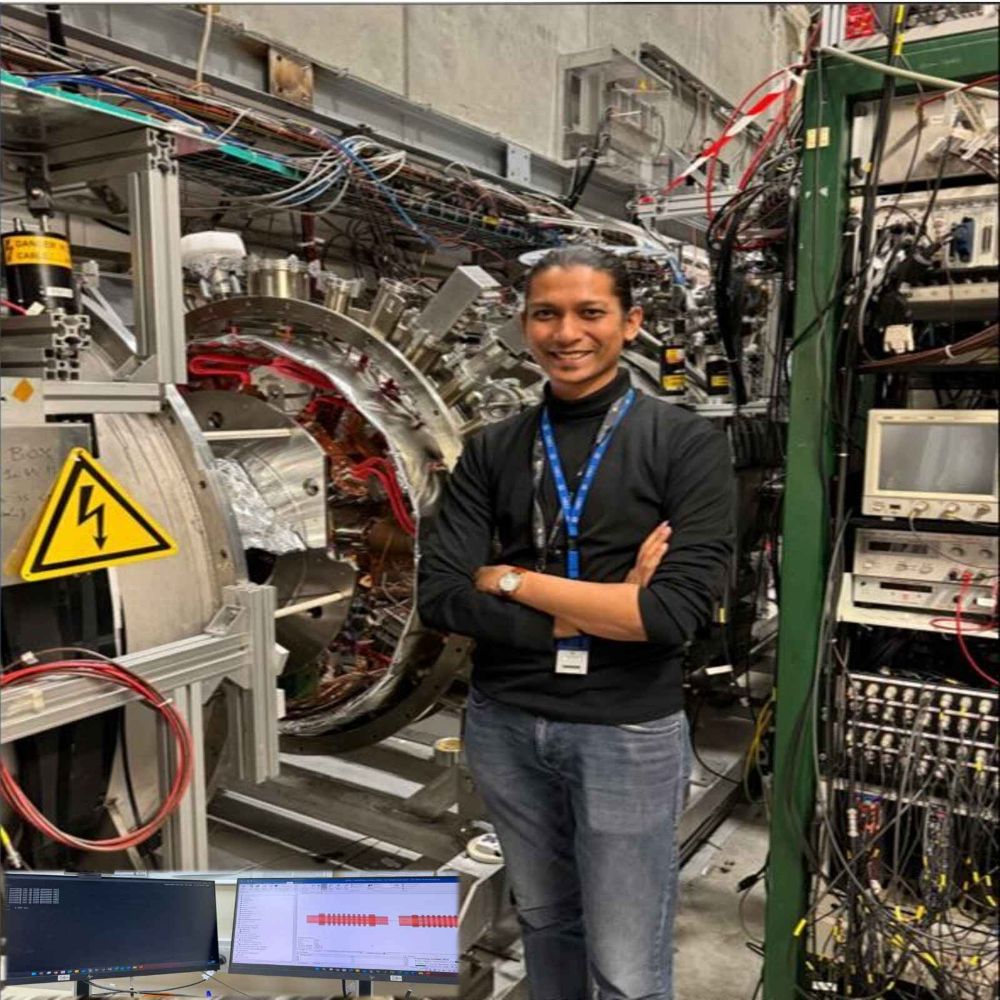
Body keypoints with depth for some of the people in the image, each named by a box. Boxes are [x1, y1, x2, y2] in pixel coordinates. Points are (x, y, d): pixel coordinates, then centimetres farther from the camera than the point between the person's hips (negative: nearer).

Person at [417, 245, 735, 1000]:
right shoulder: (492, 451, 1)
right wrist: (594, 611, -16)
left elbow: (676, 612, -19)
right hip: (504, 724, 3)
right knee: (544, 921, 22)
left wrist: (512, 580, -13)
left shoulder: (687, 444, -8)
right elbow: (441, 598, -8)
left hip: (628, 731, -3)